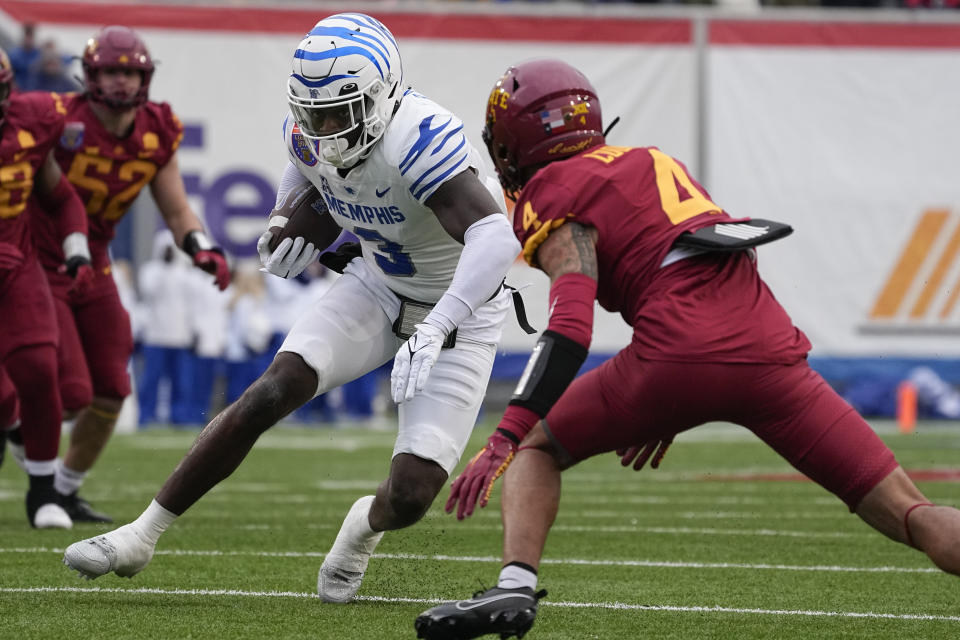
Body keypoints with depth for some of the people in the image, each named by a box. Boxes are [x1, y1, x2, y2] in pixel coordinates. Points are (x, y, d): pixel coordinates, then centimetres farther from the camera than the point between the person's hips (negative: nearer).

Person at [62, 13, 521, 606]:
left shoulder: (417, 139, -35)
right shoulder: (311, 131, -12)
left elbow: (496, 238, -46)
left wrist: (433, 332, -52)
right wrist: (290, 221, 0)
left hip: (458, 310, -5)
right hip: (376, 285, 5)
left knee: (410, 496, -14)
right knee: (270, 394, -15)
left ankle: (366, 527, 26)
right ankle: (140, 537, -5)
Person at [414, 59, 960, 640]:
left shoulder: (556, 196, 8)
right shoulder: (653, 161, 30)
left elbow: (571, 329, -8)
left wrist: (504, 441, -14)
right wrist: (668, 413, 42)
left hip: (682, 353, -5)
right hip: (771, 349, 5)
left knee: (536, 451, 18)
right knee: (906, 514, 3)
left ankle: (515, 587, -4)